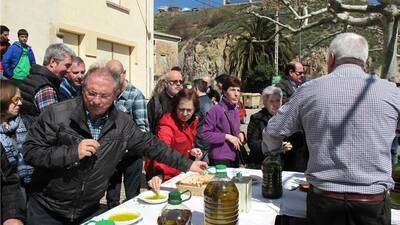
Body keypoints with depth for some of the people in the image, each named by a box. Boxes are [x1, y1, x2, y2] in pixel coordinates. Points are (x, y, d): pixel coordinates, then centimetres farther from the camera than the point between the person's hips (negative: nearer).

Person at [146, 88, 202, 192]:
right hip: (164, 176, -7)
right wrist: (158, 174, -54)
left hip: (179, 172, 7)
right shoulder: (167, 124, -24)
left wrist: (191, 151, -4)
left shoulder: (193, 121, -1)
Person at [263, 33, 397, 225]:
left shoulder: (309, 90, -7)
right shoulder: (391, 92, -6)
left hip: (323, 201, 0)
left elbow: (272, 133, 1)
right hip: (374, 206, 1)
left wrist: (271, 157, 21)